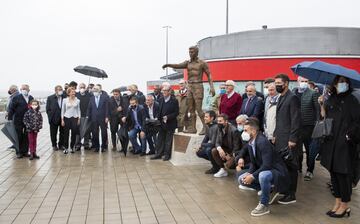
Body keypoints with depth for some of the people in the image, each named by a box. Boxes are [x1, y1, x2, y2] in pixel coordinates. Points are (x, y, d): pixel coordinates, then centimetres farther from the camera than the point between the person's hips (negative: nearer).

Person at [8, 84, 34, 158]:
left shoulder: (31, 98, 7)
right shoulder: (16, 98, -4)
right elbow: (11, 109, -5)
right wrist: (10, 119, -10)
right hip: (19, 121, -3)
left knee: (27, 137, 8)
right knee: (19, 137, 5)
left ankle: (25, 151, 17)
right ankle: (19, 152, 14)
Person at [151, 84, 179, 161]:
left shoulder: (174, 100, -10)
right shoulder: (161, 100, 8)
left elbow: (176, 113, -11)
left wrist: (168, 117, -20)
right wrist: (158, 118, 0)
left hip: (170, 124, -6)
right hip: (162, 123, 6)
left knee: (168, 140, 3)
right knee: (160, 139, 9)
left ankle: (167, 155, 13)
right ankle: (159, 154, 17)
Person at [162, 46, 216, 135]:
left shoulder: (202, 63, -1)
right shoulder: (187, 63, 11)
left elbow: (209, 75, -2)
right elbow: (178, 66, -6)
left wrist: (212, 87, -13)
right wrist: (168, 65, -25)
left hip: (198, 87, -6)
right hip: (189, 87, 6)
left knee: (199, 109, -10)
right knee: (191, 109, 4)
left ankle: (205, 127, -2)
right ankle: (193, 128, 8)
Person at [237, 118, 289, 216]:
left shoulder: (262, 142, -26)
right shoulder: (250, 143, 2)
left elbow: (267, 165, -30)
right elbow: (253, 162, 8)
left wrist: (252, 176, -27)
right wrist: (249, 173, -12)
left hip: (277, 171, -9)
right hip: (262, 170, 10)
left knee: (263, 176, -40)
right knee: (242, 179, 4)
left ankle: (264, 205, -17)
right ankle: (269, 190, 12)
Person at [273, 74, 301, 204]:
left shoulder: (292, 98, -11)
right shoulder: (280, 98, 16)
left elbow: (295, 120, -15)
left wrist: (292, 139, -17)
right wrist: (275, 135, 16)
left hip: (288, 139, -8)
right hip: (280, 138, 8)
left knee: (290, 166, -1)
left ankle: (291, 195, 7)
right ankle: (284, 189, 20)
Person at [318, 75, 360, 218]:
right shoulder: (330, 100, 9)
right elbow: (325, 118, 8)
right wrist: (322, 105, -3)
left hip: (344, 144, -5)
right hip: (330, 142, 5)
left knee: (343, 174, 1)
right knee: (333, 172, 12)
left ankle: (344, 205, 14)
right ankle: (337, 202, 25)